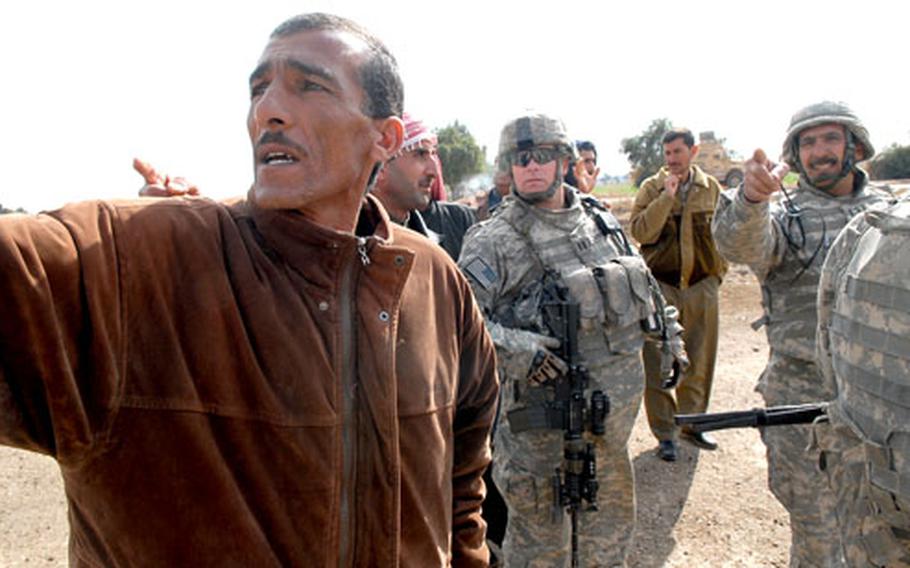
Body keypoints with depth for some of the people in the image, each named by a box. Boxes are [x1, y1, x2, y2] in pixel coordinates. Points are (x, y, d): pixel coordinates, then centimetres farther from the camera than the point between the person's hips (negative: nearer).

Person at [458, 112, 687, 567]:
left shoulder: (602, 221, 7)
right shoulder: (495, 239, -13)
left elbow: (644, 284, 21)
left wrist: (669, 334, 20)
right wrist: (512, 347, -30)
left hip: (619, 406, 6)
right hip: (544, 413, -6)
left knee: (613, 520, 25)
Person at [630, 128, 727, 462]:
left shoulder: (711, 188, 8)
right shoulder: (651, 188, 0)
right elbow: (639, 232, -12)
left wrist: (718, 272, 10)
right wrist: (666, 198, -17)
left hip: (701, 285, 3)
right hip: (660, 286, -3)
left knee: (699, 361, 12)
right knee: (659, 362, -1)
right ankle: (664, 433, 11)